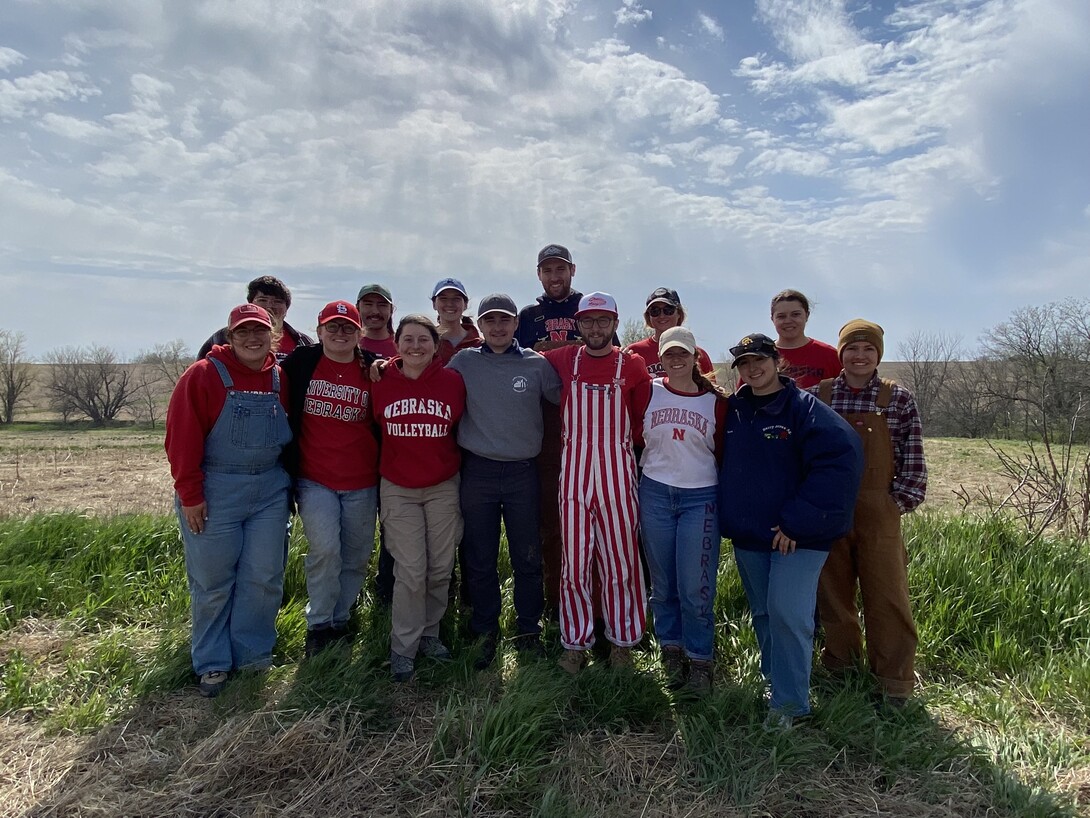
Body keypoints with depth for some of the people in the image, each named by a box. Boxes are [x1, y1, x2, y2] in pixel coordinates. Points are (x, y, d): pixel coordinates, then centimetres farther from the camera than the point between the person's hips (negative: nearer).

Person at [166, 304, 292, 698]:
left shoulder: (280, 380, 6)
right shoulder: (203, 376, -7)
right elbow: (182, 438, -10)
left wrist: (289, 482, 9)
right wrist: (190, 494, -12)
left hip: (270, 491, 4)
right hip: (214, 493, -4)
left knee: (264, 578, 7)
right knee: (213, 581, 7)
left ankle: (252, 656, 24)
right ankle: (212, 663, 24)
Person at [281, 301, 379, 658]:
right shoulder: (301, 363, 0)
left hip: (362, 483, 2)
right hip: (314, 480, -1)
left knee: (356, 557, 10)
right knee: (325, 550, -13)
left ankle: (340, 620, 31)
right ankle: (319, 625, 9)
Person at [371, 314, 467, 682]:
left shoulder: (453, 381, -5)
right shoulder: (381, 383, -5)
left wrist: (451, 464, 9)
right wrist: (392, 463, 9)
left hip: (443, 487, 1)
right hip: (398, 489, -1)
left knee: (441, 568, 9)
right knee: (411, 570, -2)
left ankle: (429, 634, 31)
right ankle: (403, 649, 16)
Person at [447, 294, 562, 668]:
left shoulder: (536, 364, 2)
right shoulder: (464, 362, 4)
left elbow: (565, 399, 9)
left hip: (523, 472, 0)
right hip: (478, 472, 0)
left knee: (527, 558, 8)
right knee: (480, 559, 9)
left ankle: (528, 630, 27)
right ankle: (485, 632, 27)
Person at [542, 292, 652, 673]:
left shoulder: (632, 364, 3)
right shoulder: (564, 360, 6)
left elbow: (643, 416, 8)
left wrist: (621, 443, 2)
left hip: (617, 471, -1)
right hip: (573, 470, 1)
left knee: (620, 558, 6)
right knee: (574, 559, 6)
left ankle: (622, 641, 23)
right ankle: (575, 642, 20)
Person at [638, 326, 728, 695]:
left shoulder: (715, 401, 1)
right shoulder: (649, 392, 2)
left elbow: (723, 454, 6)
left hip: (700, 498, -1)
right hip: (655, 494, 1)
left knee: (695, 587, 0)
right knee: (662, 583, 11)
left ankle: (699, 661, 19)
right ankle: (672, 651, 30)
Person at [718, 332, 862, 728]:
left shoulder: (805, 408, -11)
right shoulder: (734, 410, 6)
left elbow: (839, 459, -20)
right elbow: (728, 467, 19)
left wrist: (797, 523, -21)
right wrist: (729, 518, 7)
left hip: (798, 537, -5)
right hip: (747, 535, 6)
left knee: (787, 614, -11)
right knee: (763, 615, 15)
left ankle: (788, 703, 5)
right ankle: (776, 680, 33)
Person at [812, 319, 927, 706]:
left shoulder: (899, 399, -1)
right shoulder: (817, 396, 1)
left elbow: (914, 458, 0)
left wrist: (901, 501, -6)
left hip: (879, 512, -1)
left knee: (887, 597, 4)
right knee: (833, 591, 12)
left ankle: (895, 681, 18)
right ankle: (840, 662, 29)